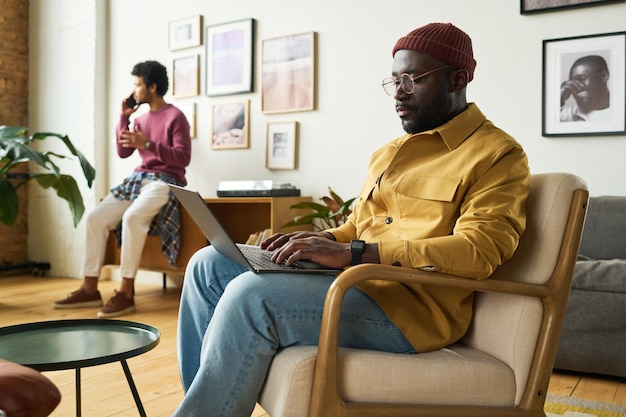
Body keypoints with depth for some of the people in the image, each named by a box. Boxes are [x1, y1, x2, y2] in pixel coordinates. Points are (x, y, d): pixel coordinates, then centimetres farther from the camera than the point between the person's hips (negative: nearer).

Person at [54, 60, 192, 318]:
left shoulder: (175, 117, -5)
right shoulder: (141, 119, 18)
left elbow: (183, 158, -15)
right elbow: (122, 152, 17)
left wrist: (148, 144, -25)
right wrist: (124, 117, 10)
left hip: (165, 182, -8)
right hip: (138, 179, 8)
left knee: (132, 217, -35)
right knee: (95, 218, -10)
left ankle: (126, 292, -29)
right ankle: (90, 289, -7)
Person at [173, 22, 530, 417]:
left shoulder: (498, 155, -4)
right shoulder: (390, 152, 20)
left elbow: (479, 250, -19)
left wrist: (351, 253, -25)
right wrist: (320, 241, 1)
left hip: (410, 309, -8)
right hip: (353, 280, 9)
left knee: (251, 294, -28)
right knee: (209, 264, 3)